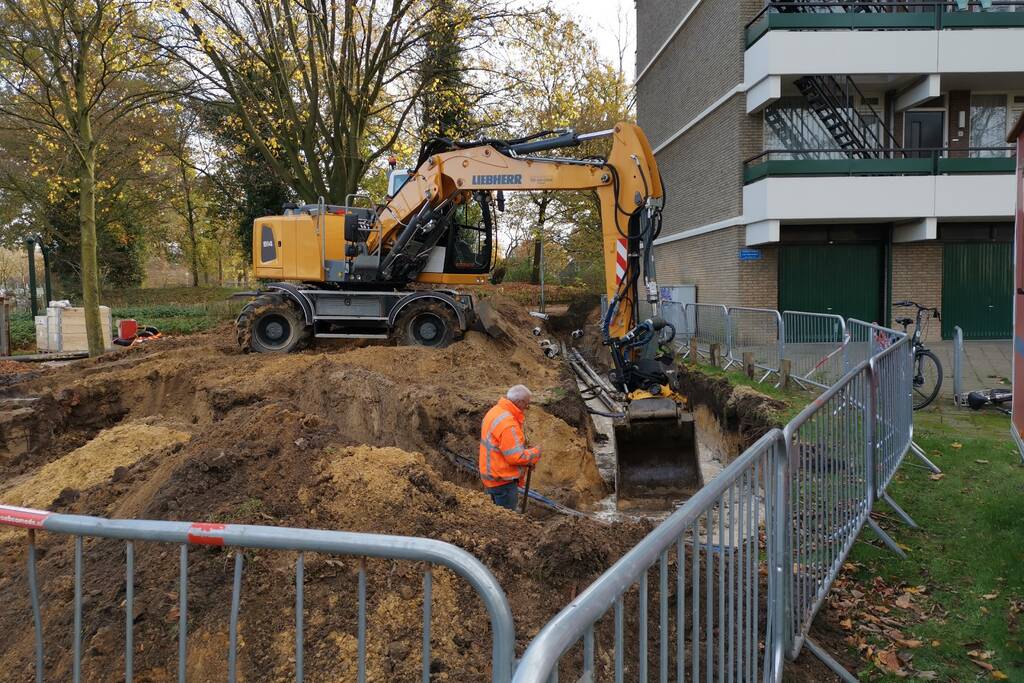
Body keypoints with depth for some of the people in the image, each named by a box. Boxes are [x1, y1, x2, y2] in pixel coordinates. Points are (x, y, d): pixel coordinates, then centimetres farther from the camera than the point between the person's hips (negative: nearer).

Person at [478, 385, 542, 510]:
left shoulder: (495, 411, 5)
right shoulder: (507, 423, -27)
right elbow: (516, 457, -26)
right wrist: (535, 453, -9)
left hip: (492, 476, 10)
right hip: (502, 481, -10)